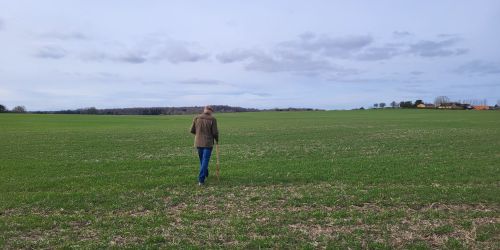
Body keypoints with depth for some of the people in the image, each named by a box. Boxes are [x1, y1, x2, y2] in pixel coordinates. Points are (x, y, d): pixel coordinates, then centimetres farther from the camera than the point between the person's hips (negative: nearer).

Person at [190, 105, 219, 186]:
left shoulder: (196, 118, 0)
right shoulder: (212, 119, -10)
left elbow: (192, 130, 4)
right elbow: (215, 132, -11)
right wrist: (217, 140, 9)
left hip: (198, 143, 4)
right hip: (208, 143, -4)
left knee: (202, 160, 21)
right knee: (205, 160, 0)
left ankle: (205, 174, 40)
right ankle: (201, 180, -4)